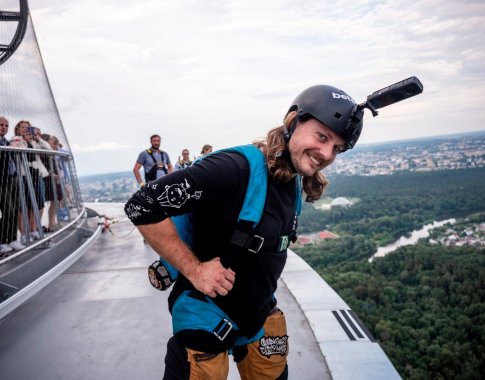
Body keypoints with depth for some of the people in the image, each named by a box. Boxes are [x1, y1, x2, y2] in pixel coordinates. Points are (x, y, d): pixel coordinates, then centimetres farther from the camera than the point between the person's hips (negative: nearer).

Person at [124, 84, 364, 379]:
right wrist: (194, 269, -26)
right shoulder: (236, 169, -28)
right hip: (206, 319, -7)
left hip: (260, 315, 8)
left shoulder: (296, 184, -1)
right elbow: (142, 206, -29)